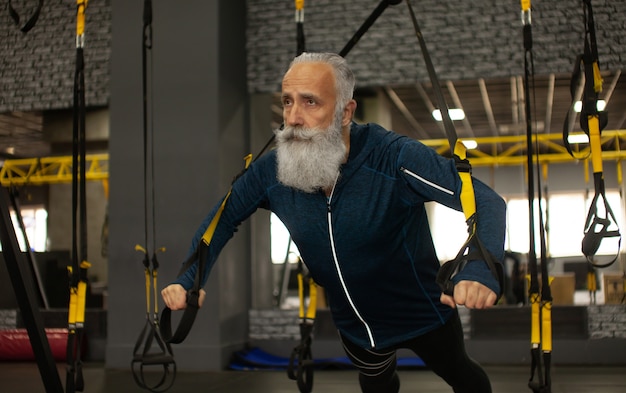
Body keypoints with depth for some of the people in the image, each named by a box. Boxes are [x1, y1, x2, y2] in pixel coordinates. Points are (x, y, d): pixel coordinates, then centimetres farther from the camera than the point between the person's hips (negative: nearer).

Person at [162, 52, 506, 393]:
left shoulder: (394, 157, -34)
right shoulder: (270, 171, -20)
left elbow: (486, 200, -36)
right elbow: (225, 217, -2)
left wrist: (481, 269, -56)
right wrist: (188, 279, -17)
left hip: (423, 312, -3)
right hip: (352, 323, 3)